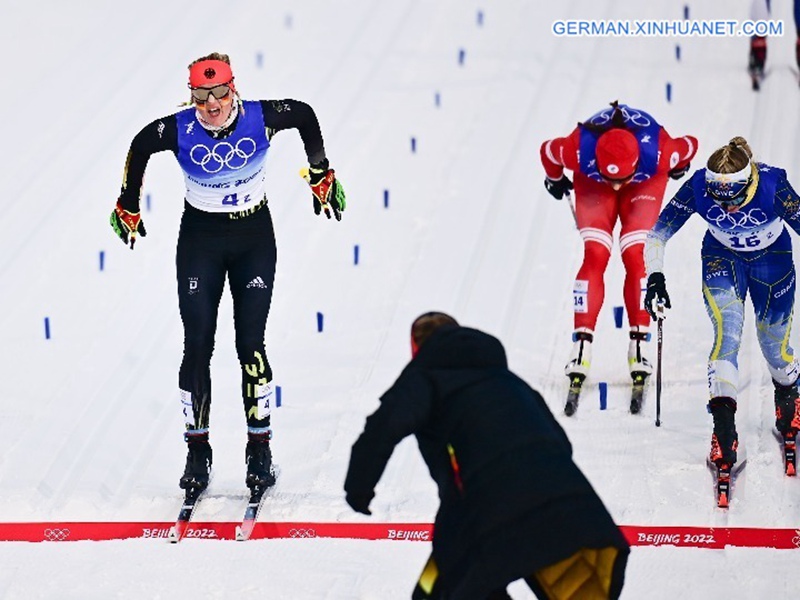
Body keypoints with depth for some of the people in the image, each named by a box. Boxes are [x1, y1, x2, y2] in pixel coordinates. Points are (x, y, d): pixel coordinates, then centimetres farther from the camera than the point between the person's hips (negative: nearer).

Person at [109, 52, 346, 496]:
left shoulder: (260, 118, -17)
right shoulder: (179, 130, -17)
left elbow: (305, 115, 3)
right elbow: (140, 147, 3)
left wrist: (321, 176, 10)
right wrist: (128, 207, 13)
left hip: (254, 239, 0)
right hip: (200, 239, 0)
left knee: (251, 343, -5)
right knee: (197, 346, -3)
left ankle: (260, 450, 5)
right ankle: (197, 451, 7)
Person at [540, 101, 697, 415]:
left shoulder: (658, 154, -40)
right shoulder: (579, 152, -39)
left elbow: (691, 146, -17)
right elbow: (547, 151, -16)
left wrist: (679, 167, 6)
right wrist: (554, 180, 5)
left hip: (646, 182, 0)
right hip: (591, 182, 0)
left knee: (635, 256, -16)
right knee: (595, 256, -16)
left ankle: (639, 351, -12)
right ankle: (581, 351, -17)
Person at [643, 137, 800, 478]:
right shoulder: (698, 188, -30)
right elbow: (657, 235, -19)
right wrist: (655, 276, -32)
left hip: (772, 258, 0)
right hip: (722, 256, 0)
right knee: (727, 331, -21)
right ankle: (723, 427, -24)